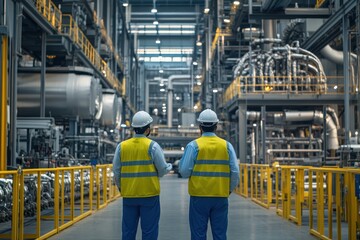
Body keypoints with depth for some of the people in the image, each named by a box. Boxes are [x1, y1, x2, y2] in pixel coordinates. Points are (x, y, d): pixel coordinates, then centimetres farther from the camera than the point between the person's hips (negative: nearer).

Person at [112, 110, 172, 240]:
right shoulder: (152, 146, -7)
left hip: (128, 195, 3)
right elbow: (163, 170, -5)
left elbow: (116, 172, 6)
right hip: (149, 195, -3)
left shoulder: (121, 146, 3)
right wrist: (169, 166, 18)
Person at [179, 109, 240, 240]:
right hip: (221, 196, 2)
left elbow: (184, 171, -8)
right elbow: (235, 172, 1)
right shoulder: (227, 145, 4)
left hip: (199, 196, -2)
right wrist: (229, 189, 15)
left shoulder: (193, 145, -4)